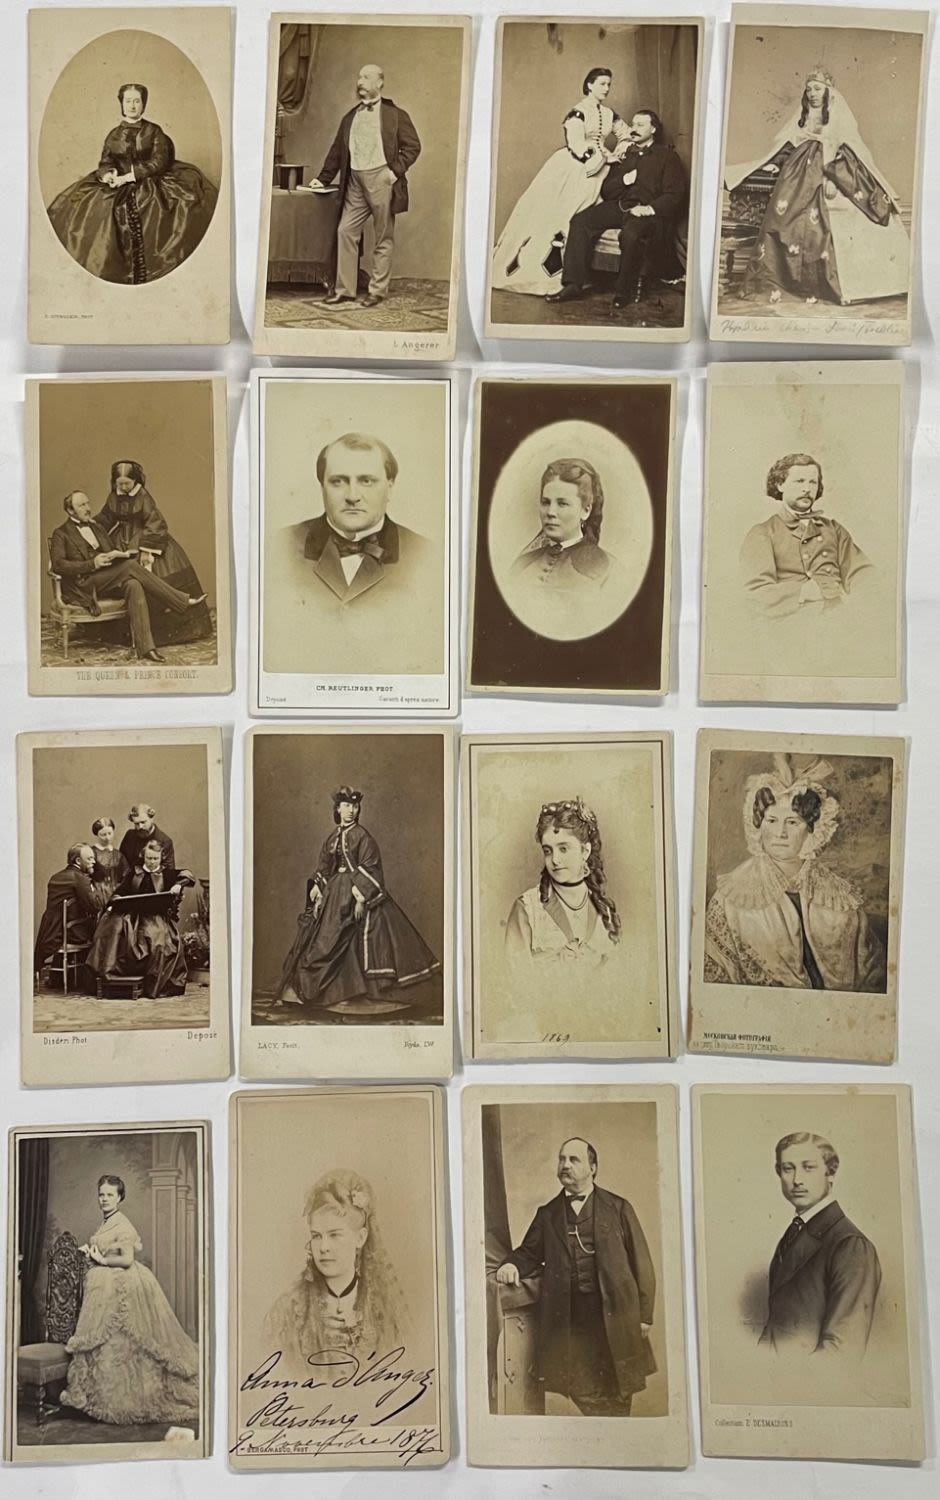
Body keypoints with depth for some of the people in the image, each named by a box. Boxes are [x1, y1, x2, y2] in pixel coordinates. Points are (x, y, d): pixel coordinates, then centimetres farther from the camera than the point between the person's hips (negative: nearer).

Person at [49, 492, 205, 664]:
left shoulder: (97, 528, 27)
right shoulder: (61, 534, 7)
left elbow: (113, 550, 27)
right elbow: (58, 564, -6)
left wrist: (117, 554, 1)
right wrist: (92, 564, -17)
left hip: (108, 581, 6)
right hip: (84, 586, -6)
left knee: (133, 585, -30)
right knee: (131, 565, -26)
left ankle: (145, 648, -42)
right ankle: (183, 601, -26)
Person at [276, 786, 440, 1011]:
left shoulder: (362, 836, -8)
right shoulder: (333, 837, 11)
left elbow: (368, 868, -14)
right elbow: (324, 867, 15)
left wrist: (361, 897, -21)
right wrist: (317, 890, 5)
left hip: (357, 891, -6)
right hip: (336, 890, 6)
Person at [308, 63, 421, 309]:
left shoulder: (395, 115, 3)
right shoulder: (349, 117, 18)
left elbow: (412, 146, -1)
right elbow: (337, 151, 20)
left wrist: (396, 170, -12)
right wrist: (323, 178, 14)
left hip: (380, 179, -5)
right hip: (354, 181, 5)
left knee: (383, 238, 0)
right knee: (345, 232, 0)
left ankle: (378, 291, 7)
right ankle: (345, 289, 6)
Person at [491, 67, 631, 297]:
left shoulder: (609, 114, 12)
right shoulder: (578, 112, -6)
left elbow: (626, 137, 25)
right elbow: (577, 146, -14)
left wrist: (618, 152, 5)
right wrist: (605, 156, -8)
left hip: (594, 171, 5)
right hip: (570, 170, -5)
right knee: (549, 215, -11)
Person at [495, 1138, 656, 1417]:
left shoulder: (618, 1209, 5)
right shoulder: (547, 1215, 13)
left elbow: (641, 1262, 4)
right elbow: (529, 1252, 12)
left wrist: (644, 1316, -2)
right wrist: (512, 1265, -12)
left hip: (614, 1317, -1)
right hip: (568, 1320, 2)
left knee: (618, 1398, 4)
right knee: (582, 1393, 0)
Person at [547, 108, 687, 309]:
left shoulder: (667, 156, 8)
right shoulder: (624, 155, 25)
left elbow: (674, 194, -2)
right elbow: (606, 189, 21)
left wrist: (650, 209, -18)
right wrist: (623, 180, 1)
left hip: (648, 213, -6)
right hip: (618, 207, 6)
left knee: (631, 234, -40)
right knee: (580, 221, -18)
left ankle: (626, 292, -24)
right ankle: (574, 284, -23)